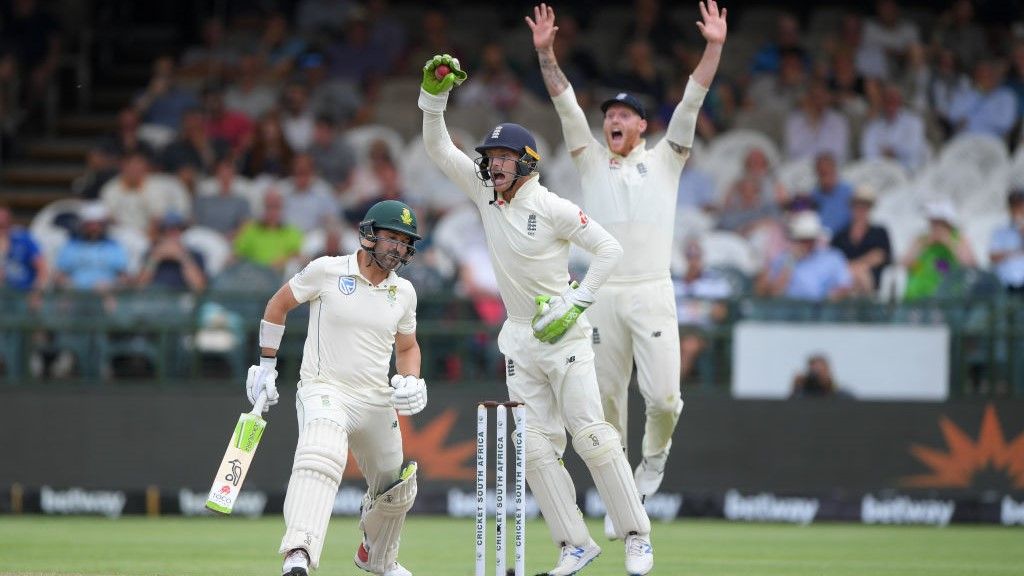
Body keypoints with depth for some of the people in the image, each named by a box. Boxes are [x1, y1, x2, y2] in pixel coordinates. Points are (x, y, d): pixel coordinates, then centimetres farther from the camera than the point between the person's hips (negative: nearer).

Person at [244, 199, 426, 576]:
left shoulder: (404, 292, 7)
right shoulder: (327, 271, -6)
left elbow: (407, 348, 21)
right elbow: (278, 305, 7)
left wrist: (411, 382, -1)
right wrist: (266, 365, 6)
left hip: (378, 403, 6)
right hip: (324, 391, -6)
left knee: (396, 490, 17)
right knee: (321, 457, -36)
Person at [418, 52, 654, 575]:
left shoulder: (552, 208, -13)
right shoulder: (485, 192, 3)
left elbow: (610, 249, -11)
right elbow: (439, 149, 4)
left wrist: (575, 303, -17)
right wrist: (434, 95, -10)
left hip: (564, 335, -6)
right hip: (520, 338, 6)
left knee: (591, 436, -9)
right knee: (535, 447, -1)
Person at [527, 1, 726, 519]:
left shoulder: (663, 161, 12)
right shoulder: (592, 161, 15)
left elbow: (692, 101, 3)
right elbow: (566, 104, 7)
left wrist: (713, 48, -7)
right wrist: (545, 52, -4)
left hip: (653, 293, -2)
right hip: (603, 295, 2)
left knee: (663, 396, -12)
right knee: (607, 399, 3)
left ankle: (655, 452, 20)